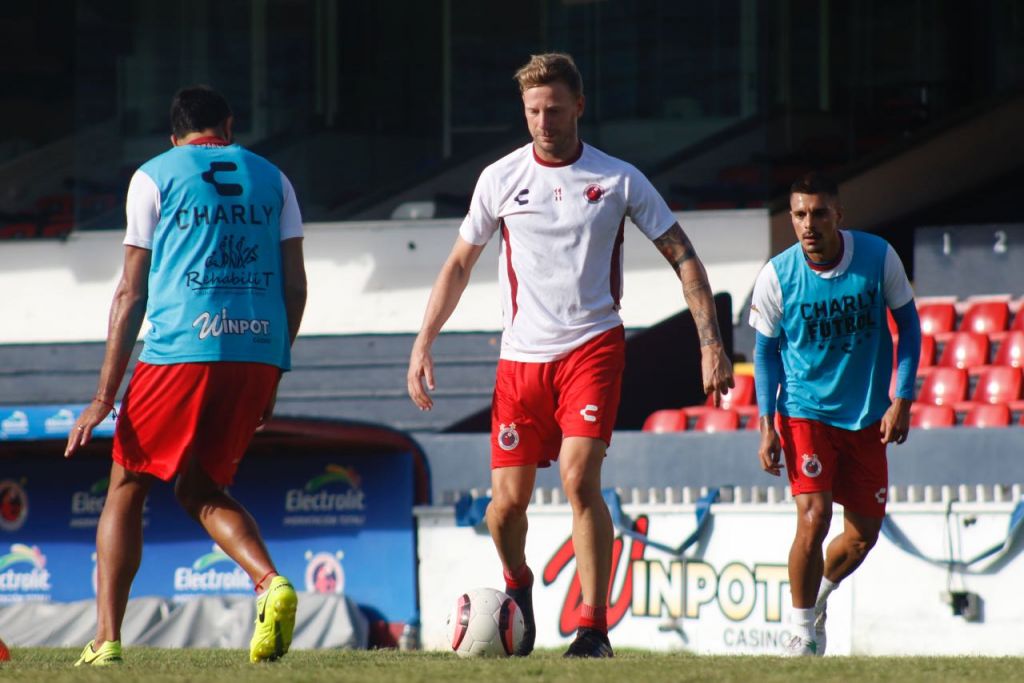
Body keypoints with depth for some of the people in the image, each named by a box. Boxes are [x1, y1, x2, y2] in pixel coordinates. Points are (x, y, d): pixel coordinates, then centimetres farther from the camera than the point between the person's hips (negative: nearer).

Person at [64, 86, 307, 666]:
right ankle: (271, 583, -10)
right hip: (259, 352, 4)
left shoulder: (155, 177, 7)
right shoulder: (271, 178, 17)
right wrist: (272, 377, 20)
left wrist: (106, 394, 3)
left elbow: (132, 292, 3)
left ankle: (107, 639, 0)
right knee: (202, 488, 18)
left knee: (127, 487, 10)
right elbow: (295, 285, 12)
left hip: (182, 350, -3)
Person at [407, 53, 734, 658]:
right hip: (521, 356, 2)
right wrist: (423, 344, 7)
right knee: (507, 502, -1)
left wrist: (711, 341, -4)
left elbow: (683, 257, 4)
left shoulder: (619, 180, 0)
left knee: (580, 479, -20)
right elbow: (460, 264, 14)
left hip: (593, 344, -2)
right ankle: (518, 586, 33)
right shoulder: (501, 178, 4)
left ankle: (594, 629, -13)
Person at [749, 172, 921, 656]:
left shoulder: (878, 257, -11)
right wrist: (767, 426, -7)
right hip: (804, 412, -3)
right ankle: (802, 630, -2)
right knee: (814, 517, -19)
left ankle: (818, 597, 38)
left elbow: (908, 324, 2)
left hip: (866, 416, 3)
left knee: (864, 534, 8)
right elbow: (765, 350, 0)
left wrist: (902, 399, -5)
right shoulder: (777, 275, -13)